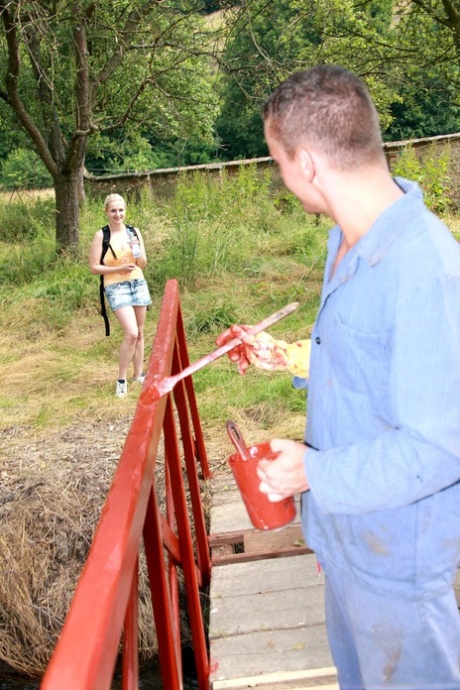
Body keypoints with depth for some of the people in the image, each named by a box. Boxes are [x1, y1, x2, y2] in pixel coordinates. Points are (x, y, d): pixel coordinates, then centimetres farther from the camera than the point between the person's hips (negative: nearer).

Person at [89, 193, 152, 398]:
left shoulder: (134, 232, 5)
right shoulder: (101, 236, -6)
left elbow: (143, 264, 8)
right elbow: (94, 267, -7)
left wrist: (137, 252, -12)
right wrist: (119, 269, -18)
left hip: (138, 284, 5)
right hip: (116, 288, -5)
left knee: (139, 333, 11)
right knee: (131, 333, -16)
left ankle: (139, 374, 25)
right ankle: (121, 379, -1)